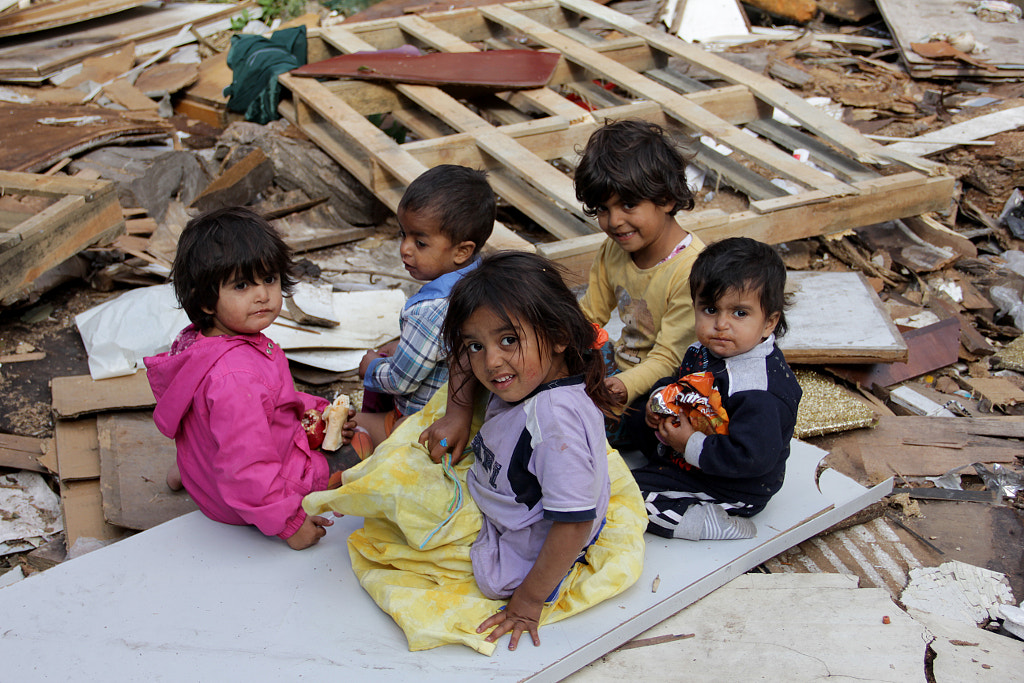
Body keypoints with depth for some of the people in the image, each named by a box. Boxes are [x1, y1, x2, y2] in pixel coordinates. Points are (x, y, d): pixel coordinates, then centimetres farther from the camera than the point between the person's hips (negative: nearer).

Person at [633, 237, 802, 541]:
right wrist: (660, 399, -7)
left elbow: (752, 456, -36)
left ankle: (718, 524, -15)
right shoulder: (705, 351, -5)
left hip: (728, 490, -10)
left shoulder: (758, 391, -34)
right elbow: (679, 383, 15)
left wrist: (692, 445, -29)